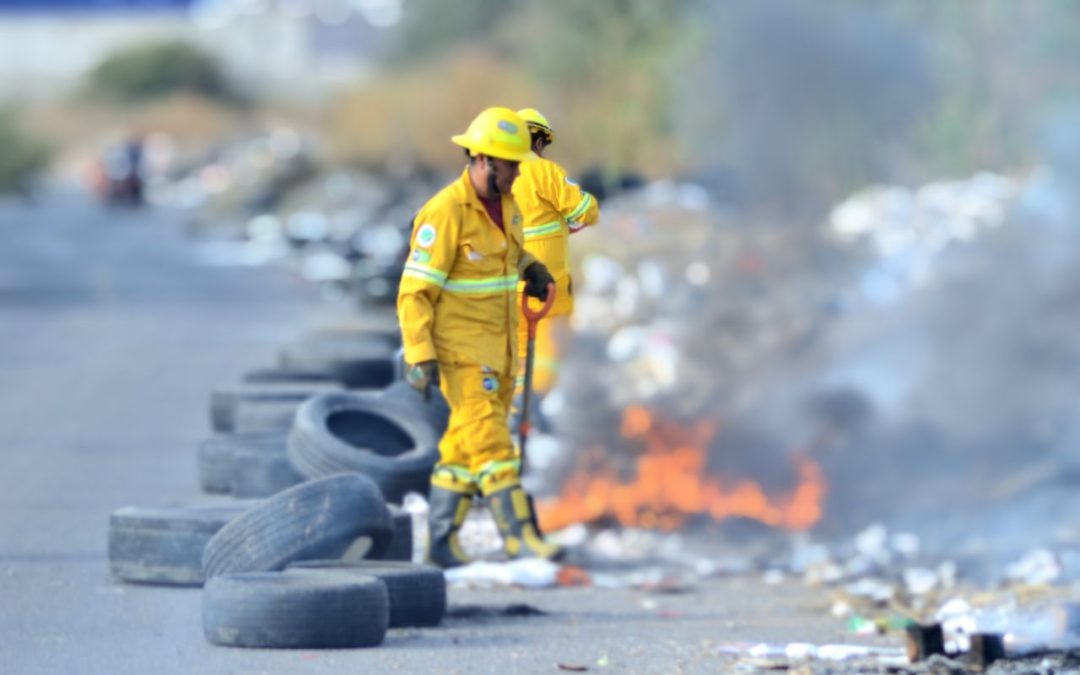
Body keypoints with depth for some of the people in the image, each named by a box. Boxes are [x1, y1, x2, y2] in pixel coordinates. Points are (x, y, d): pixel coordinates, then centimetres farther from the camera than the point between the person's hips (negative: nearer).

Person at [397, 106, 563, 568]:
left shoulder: (505, 205, 7)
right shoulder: (445, 214, -19)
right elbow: (415, 291, -19)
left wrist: (532, 271, 11)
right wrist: (420, 356, -23)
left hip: (497, 347, 8)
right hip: (461, 351, -8)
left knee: (465, 446, 10)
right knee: (491, 442, -13)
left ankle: (442, 543, 15)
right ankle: (519, 538, -15)